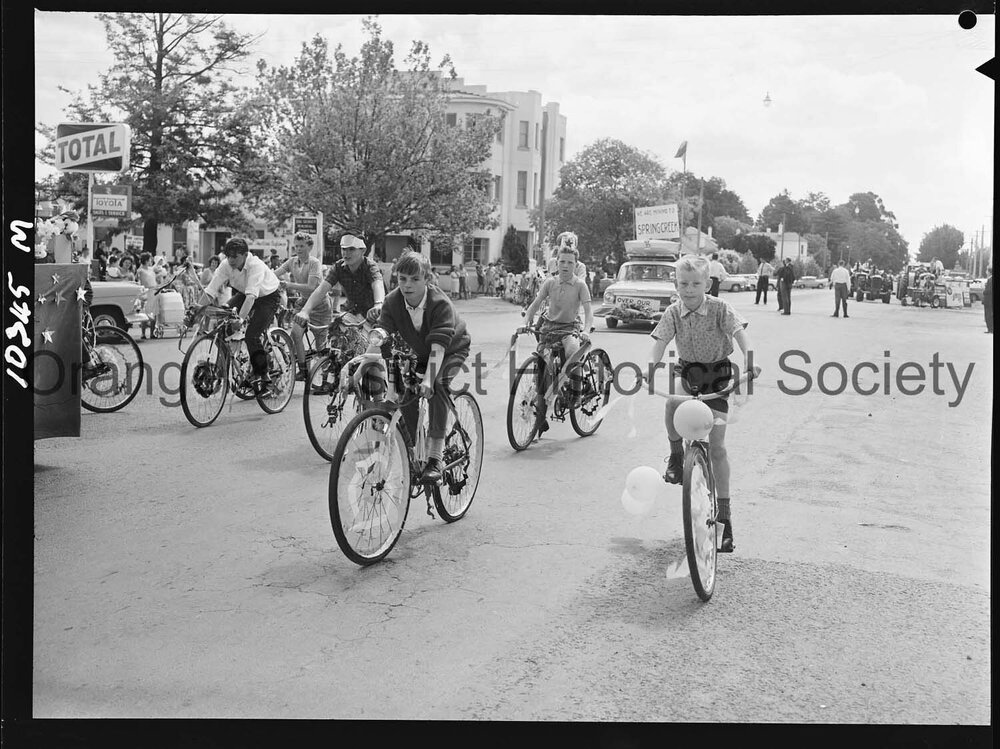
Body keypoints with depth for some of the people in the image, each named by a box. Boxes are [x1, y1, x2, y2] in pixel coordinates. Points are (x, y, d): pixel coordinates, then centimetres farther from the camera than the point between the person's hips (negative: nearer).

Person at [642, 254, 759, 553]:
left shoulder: (720, 309, -11)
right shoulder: (673, 313, -5)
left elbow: (740, 333, -22)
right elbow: (660, 341, -16)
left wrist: (749, 360, -42)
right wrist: (651, 366, -36)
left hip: (717, 375, -2)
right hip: (687, 374, 2)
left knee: (716, 446, -7)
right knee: (672, 404, -34)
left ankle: (724, 513, 4)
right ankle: (676, 456, -5)